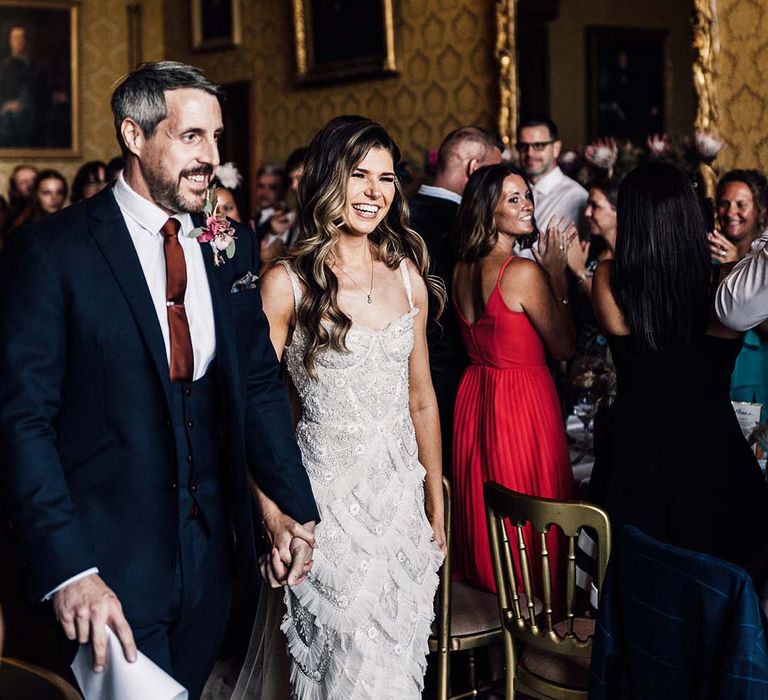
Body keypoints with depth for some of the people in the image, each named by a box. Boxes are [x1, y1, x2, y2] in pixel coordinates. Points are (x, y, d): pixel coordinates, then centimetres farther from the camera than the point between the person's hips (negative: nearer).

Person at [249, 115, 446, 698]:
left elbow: (421, 400, 12)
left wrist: (436, 509, 14)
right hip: (329, 498, -4)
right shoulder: (287, 284, -9)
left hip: (403, 496, 5)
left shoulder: (407, 275, 5)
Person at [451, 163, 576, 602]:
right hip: (524, 401, -8)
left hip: (475, 397, 8)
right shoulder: (523, 272, -20)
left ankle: (482, 577, 35)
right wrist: (556, 273, -9)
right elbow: (565, 347, -13)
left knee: (483, 504, 21)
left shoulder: (463, 269, 3)